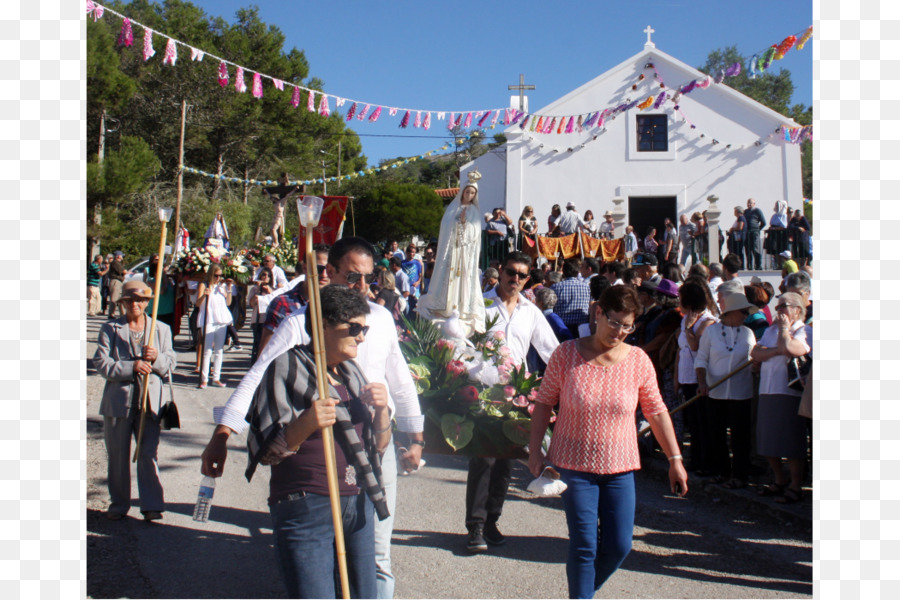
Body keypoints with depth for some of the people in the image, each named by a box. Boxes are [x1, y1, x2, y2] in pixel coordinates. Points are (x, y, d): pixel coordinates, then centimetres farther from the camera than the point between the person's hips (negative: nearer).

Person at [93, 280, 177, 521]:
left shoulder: (161, 329, 11)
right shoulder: (110, 329, 6)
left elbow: (170, 364, 7)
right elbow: (101, 364, -4)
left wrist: (156, 358, -16)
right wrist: (131, 367, -18)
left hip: (149, 400, 0)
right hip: (118, 400, 0)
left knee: (148, 454, -2)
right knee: (117, 456, 8)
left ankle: (152, 505, 5)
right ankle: (118, 504, 20)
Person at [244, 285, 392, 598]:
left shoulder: (352, 372, 15)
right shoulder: (288, 367, -5)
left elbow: (379, 444, 15)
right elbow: (264, 451, -11)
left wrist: (381, 409, -4)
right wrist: (304, 425, -29)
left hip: (360, 505, 6)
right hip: (307, 510, -6)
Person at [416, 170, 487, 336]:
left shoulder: (474, 212, 6)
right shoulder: (452, 208, 9)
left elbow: (474, 233, -1)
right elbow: (445, 228, 8)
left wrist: (464, 222, -17)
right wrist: (439, 252, 2)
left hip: (465, 253, -1)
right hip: (450, 251, 1)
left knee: (464, 279, -3)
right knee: (446, 278, 2)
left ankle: (463, 309, 1)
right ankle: (443, 307, 10)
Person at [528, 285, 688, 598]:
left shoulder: (638, 360, -3)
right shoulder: (566, 354, -8)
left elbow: (657, 412, 4)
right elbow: (544, 402, -1)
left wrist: (675, 459, 4)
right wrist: (535, 449, -4)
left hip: (620, 467, 3)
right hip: (574, 465, -2)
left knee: (619, 546, 5)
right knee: (584, 547, -3)